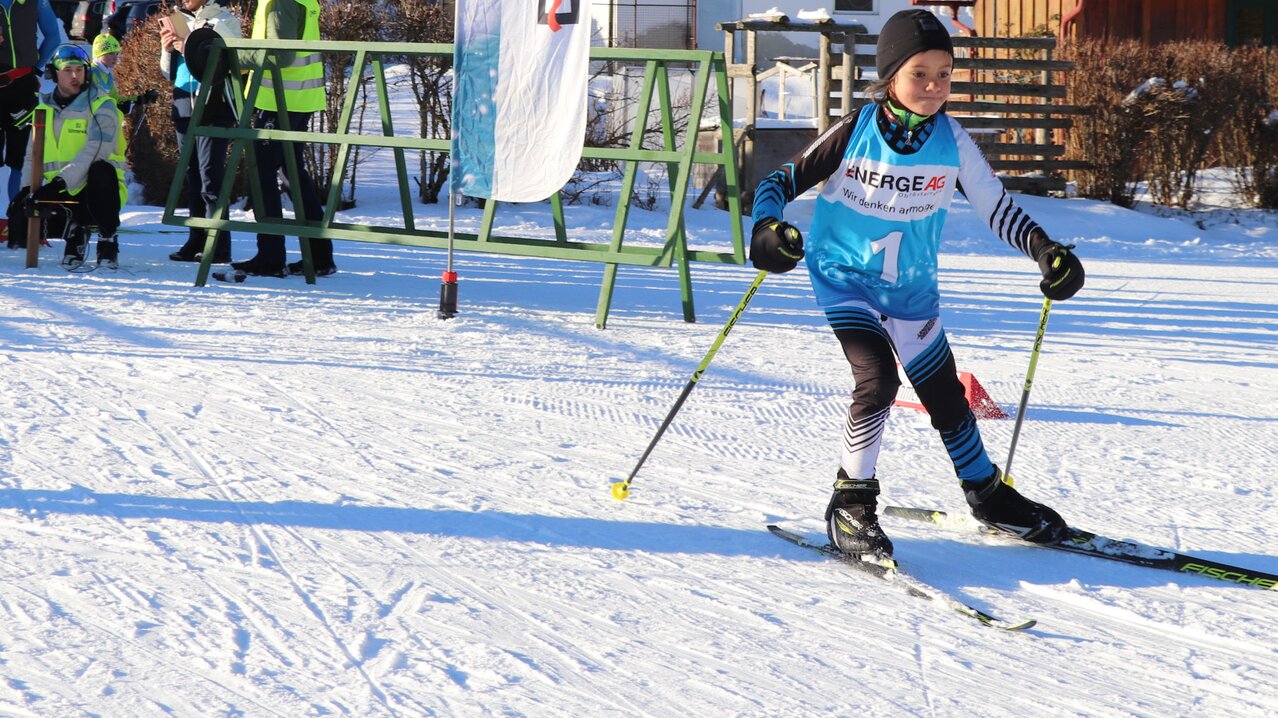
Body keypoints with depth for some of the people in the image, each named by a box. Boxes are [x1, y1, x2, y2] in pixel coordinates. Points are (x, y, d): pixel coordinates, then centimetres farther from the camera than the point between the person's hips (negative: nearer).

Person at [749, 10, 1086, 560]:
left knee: (946, 395, 14)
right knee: (877, 379, -23)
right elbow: (782, 181, -10)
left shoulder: (951, 141, -10)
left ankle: (987, 494, 35)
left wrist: (1045, 250, -18)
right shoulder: (854, 133, -16)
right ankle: (851, 503, -9)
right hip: (846, 280, -4)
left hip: (913, 288, 4)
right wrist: (766, 229, -29)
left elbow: (996, 206, -4)